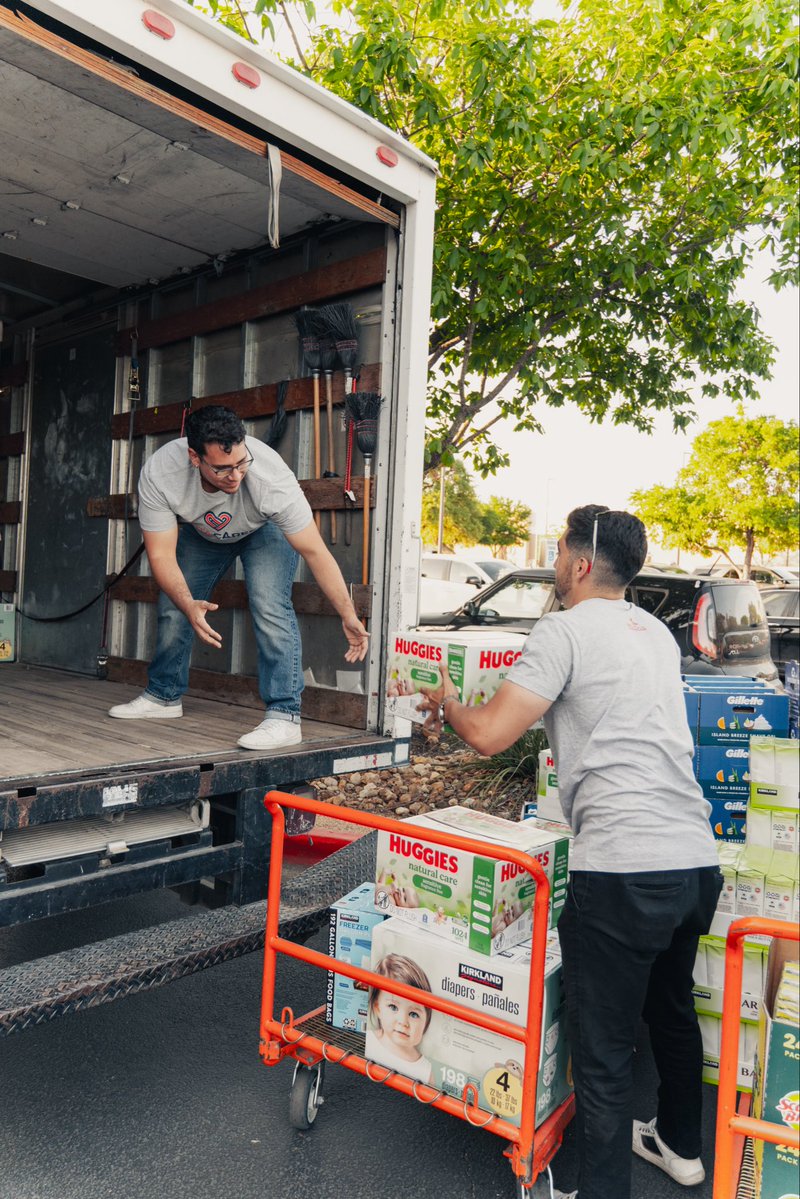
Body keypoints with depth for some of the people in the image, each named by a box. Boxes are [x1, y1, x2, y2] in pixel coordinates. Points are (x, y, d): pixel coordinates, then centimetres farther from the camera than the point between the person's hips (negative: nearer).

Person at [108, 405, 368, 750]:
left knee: (270, 607, -25)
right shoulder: (159, 473, -36)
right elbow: (161, 555, -31)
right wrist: (189, 605, -49)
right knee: (173, 606, 4)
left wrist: (349, 616, -35)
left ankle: (285, 716, -19)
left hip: (266, 529, -3)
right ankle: (164, 696, 27)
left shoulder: (270, 475, -42)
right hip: (203, 531, 3)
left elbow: (314, 551, -34)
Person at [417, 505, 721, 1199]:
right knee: (672, 1011, 28)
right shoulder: (657, 633, 17)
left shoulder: (566, 631, -8)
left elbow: (490, 735, -12)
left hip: (622, 868, -9)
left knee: (604, 1047, 4)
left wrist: (447, 704, 8)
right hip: (697, 859, 9)